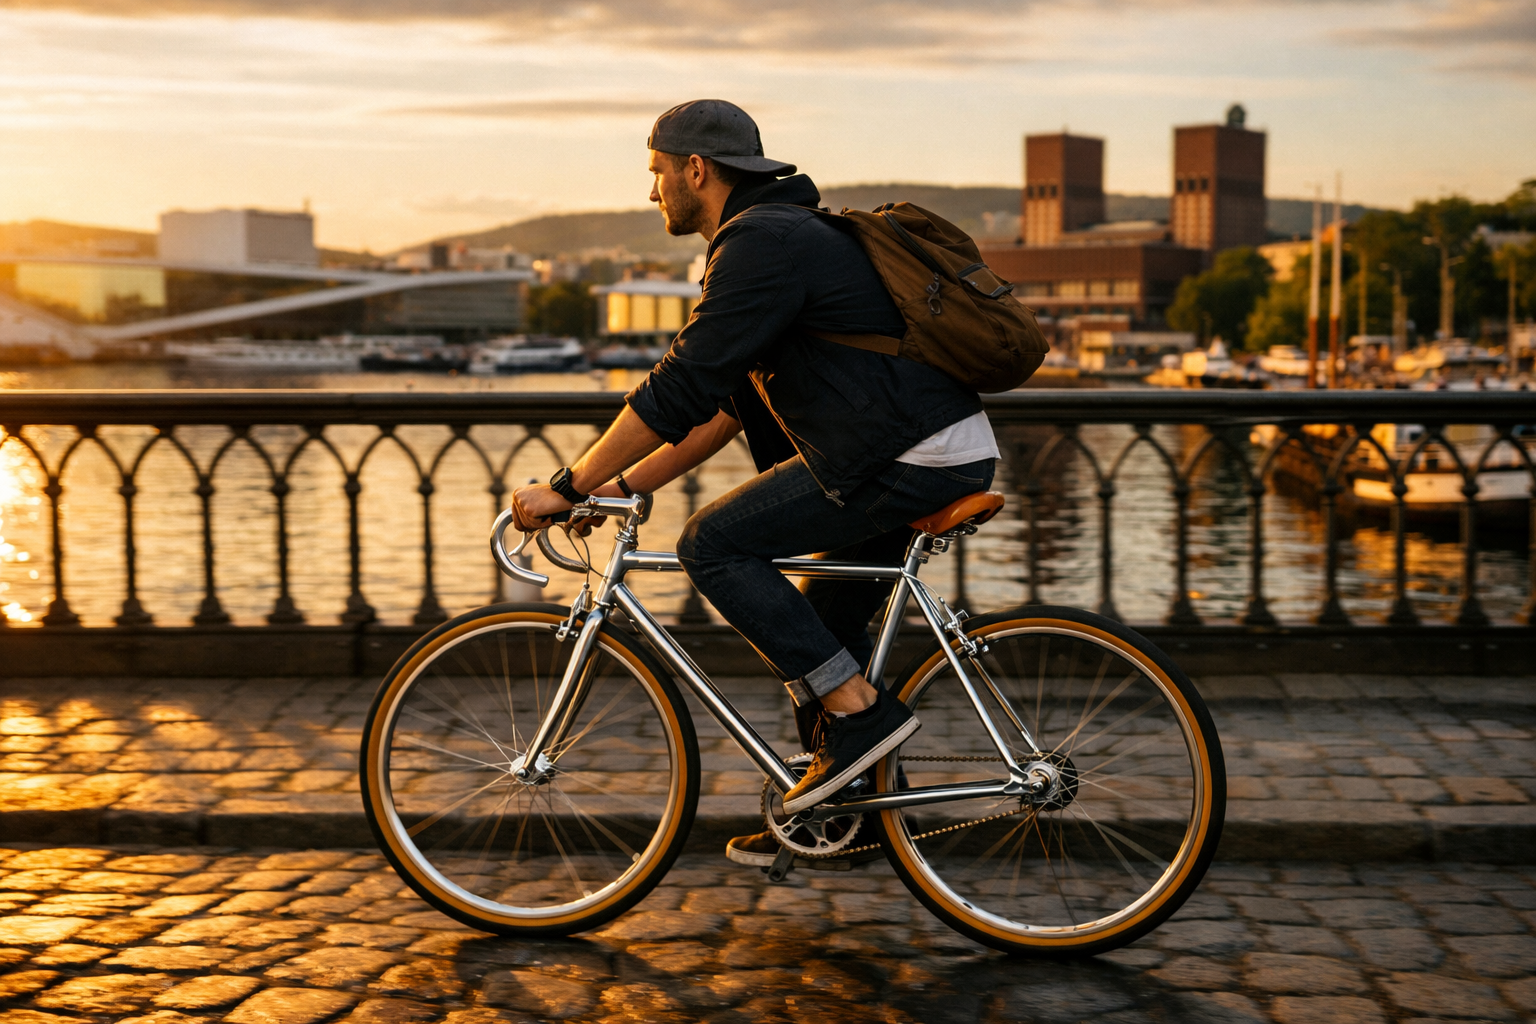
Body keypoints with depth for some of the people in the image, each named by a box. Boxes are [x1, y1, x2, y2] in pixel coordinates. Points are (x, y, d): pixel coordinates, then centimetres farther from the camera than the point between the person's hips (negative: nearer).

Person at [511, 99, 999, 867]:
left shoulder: (760, 243, -11)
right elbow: (734, 401, 25)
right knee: (822, 625, 19)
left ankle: (858, 712, -6)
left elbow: (679, 390, -17)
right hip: (945, 455, 10)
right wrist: (626, 484, 21)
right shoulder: (783, 233, 22)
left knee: (713, 545, -8)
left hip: (902, 460, -10)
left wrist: (566, 488, -11)